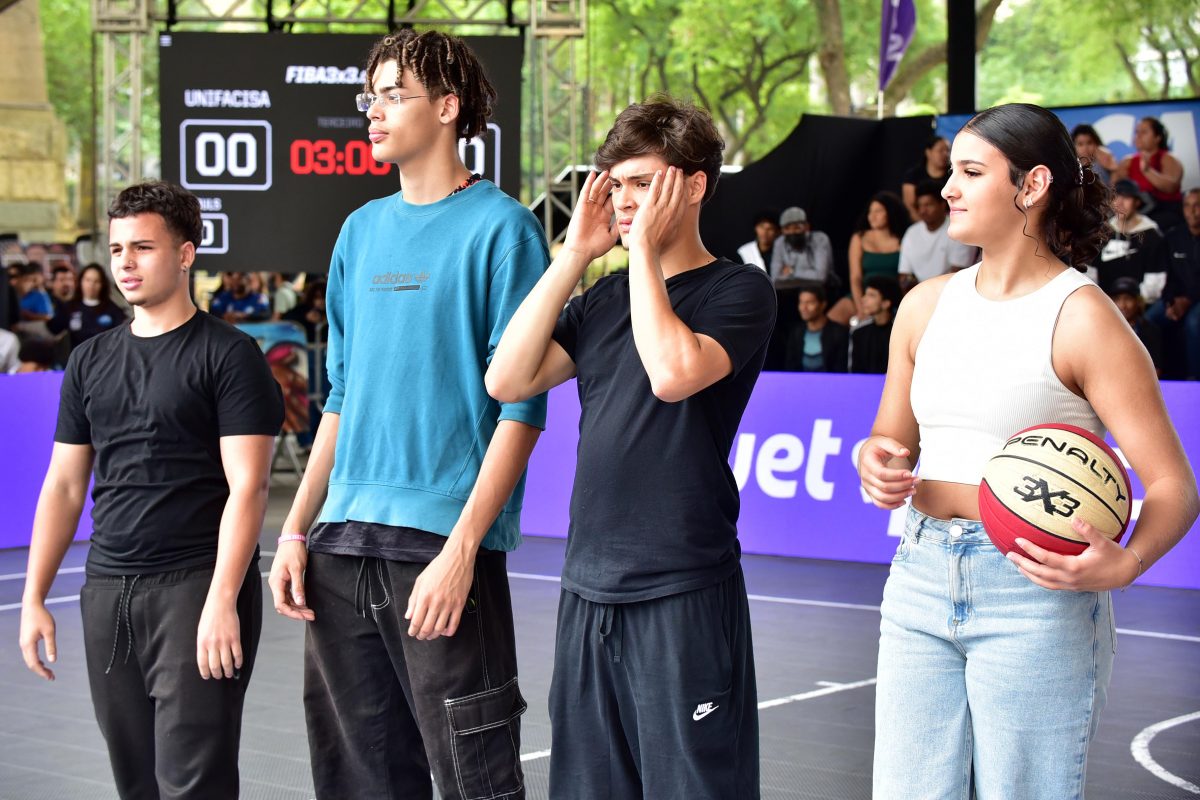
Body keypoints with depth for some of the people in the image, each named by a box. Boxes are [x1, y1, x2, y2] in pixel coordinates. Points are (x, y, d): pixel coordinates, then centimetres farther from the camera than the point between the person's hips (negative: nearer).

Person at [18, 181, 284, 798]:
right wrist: (33, 598, 9)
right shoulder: (90, 361, 14)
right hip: (107, 593, 6)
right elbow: (64, 486, 16)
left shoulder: (229, 355, -4)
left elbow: (247, 486, -11)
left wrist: (222, 601, -19)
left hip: (196, 587, -6)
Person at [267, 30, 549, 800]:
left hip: (442, 542, -6)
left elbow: (520, 406, -10)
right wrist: (297, 530, 10)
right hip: (343, 546, 6)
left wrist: (462, 546, -18)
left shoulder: (500, 228, -5)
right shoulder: (363, 230, 14)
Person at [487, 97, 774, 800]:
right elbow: (509, 380, 2)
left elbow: (673, 372, -22)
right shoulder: (603, 299, 15)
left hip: (683, 592, -6)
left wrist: (643, 247, -12)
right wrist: (576, 255, 1)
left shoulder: (738, 290, -3)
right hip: (588, 591, 6)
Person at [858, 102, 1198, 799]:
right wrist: (879, 462, -3)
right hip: (921, 580, 6)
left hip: (1034, 592, -5)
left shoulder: (1080, 317, -9)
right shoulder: (926, 305, 10)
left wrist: (1124, 565, -30)